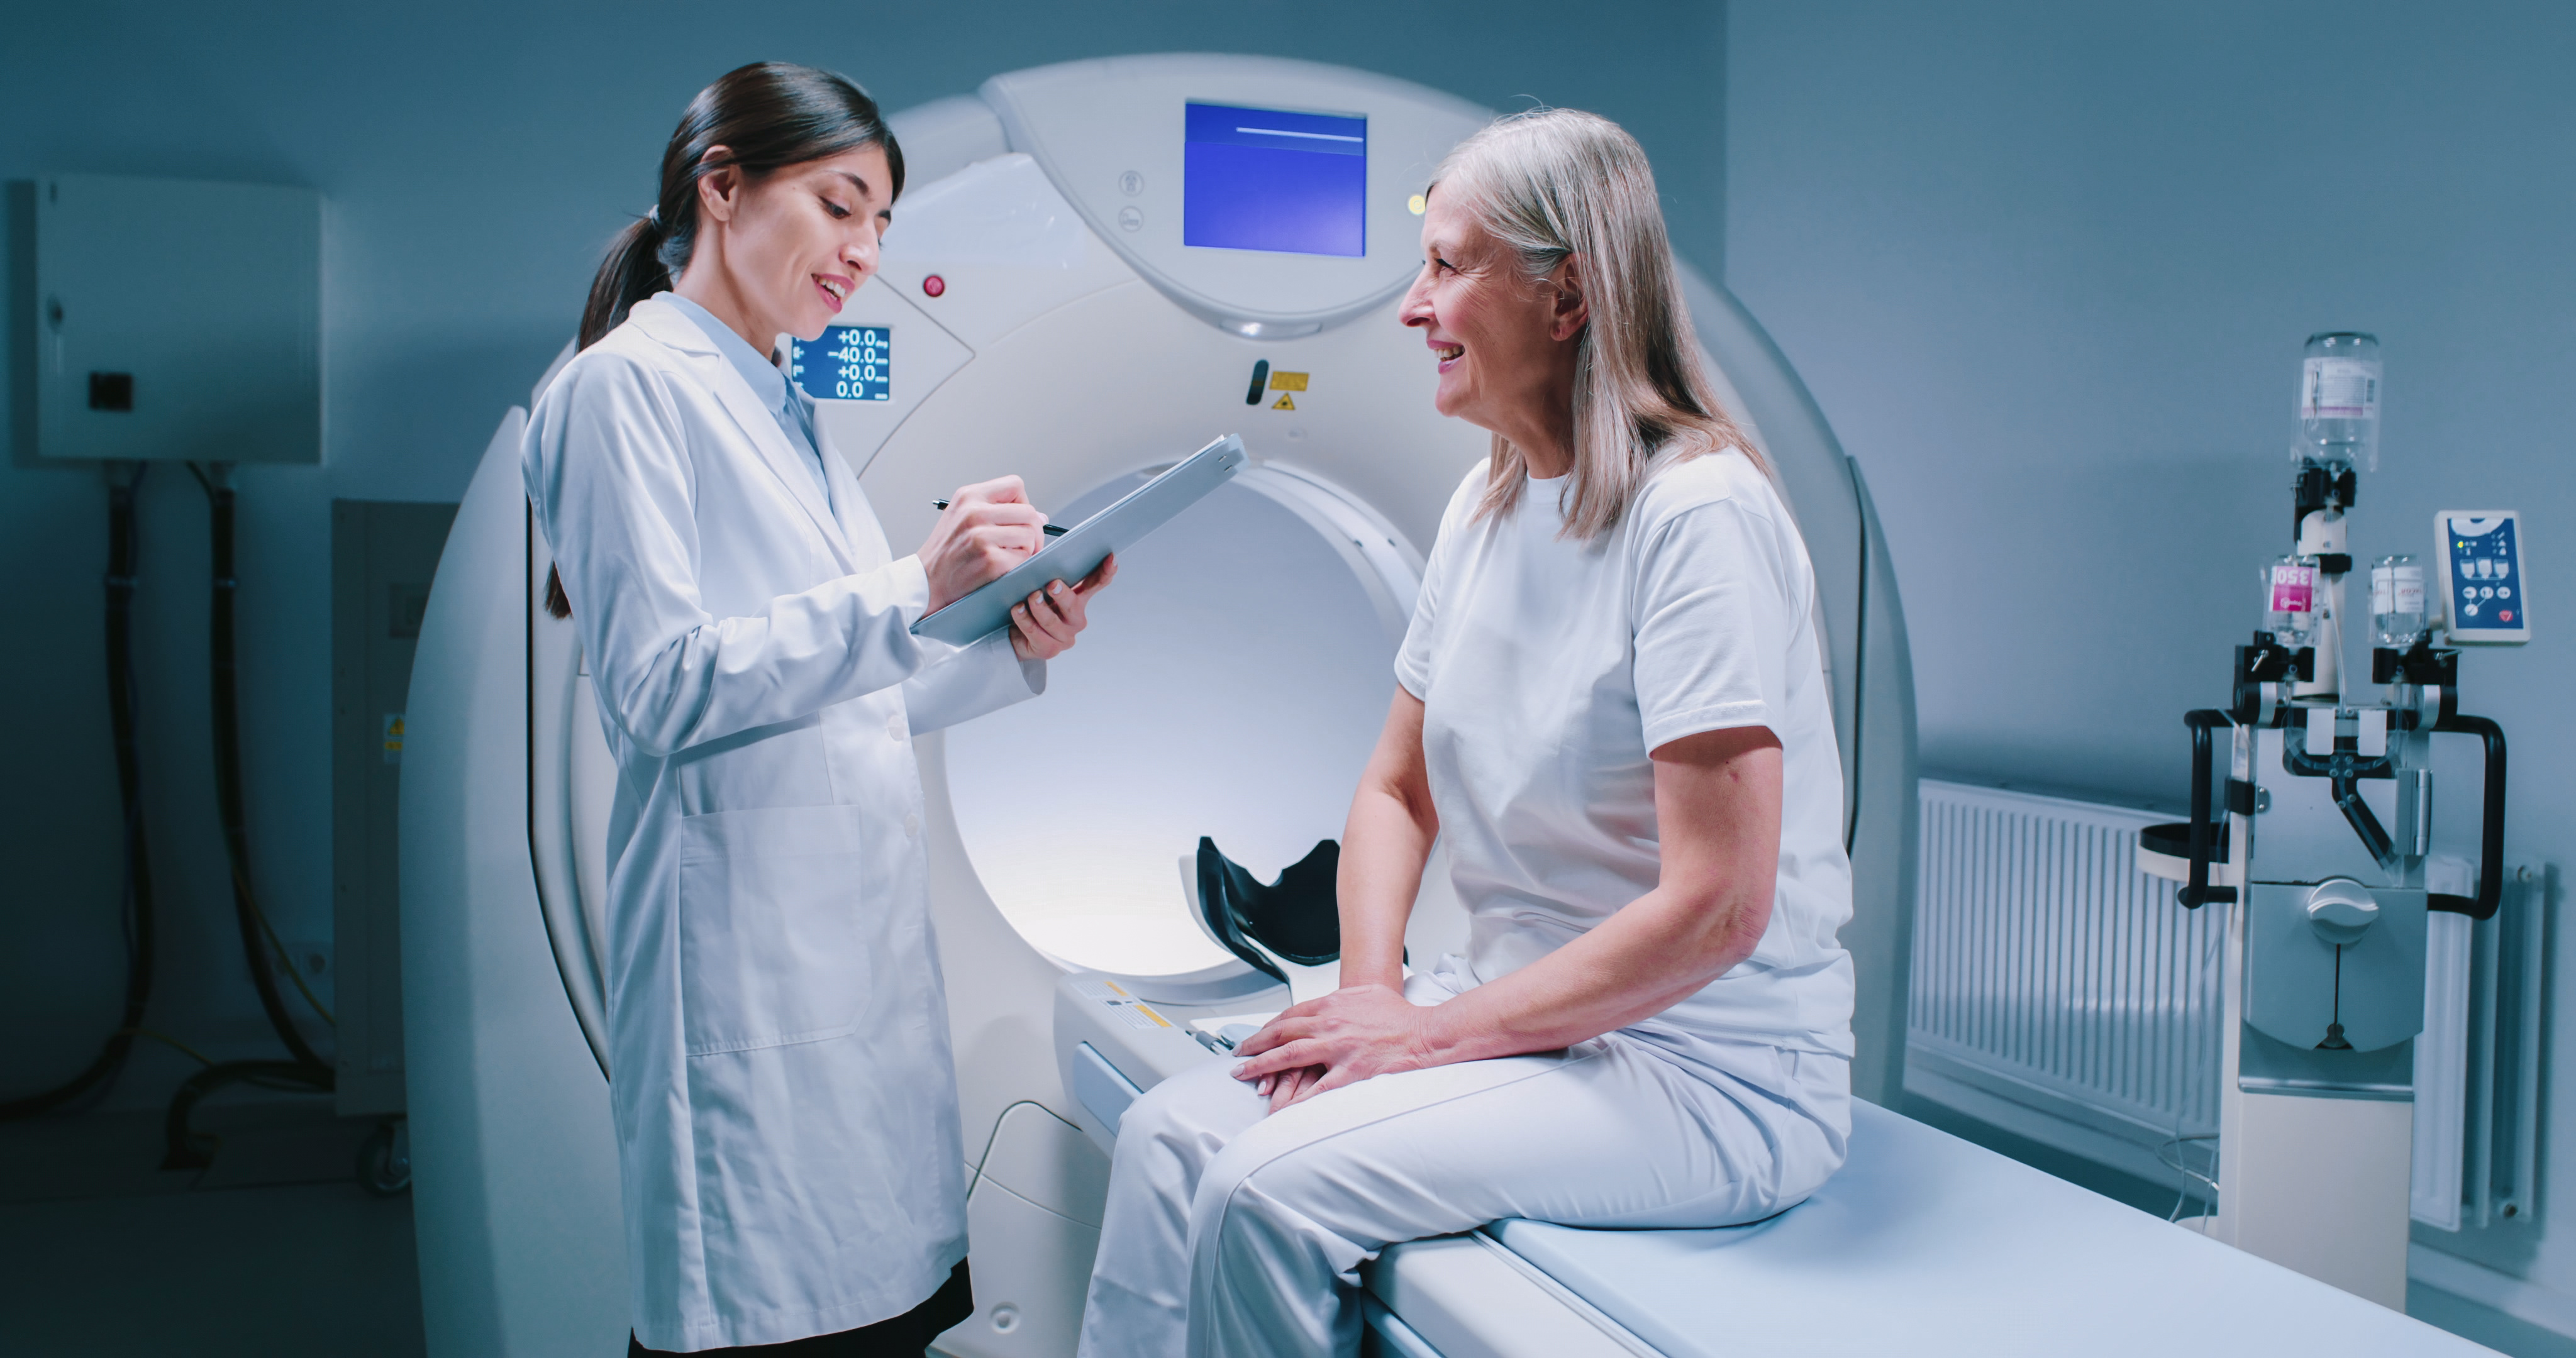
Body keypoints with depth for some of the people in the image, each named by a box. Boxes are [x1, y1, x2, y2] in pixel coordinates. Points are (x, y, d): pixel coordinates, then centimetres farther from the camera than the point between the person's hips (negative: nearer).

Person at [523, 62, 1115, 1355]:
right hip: (743, 941, -8)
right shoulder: (627, 385, -5)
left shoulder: (785, 411, 19)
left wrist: (1011, 649, 4)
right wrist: (914, 589, -20)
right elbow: (662, 688, -15)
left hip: (859, 923, 8)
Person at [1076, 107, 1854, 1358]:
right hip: (1514, 1008, 7)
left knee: (1272, 1187, -23)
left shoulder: (1697, 514, -18)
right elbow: (1397, 787, 14)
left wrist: (1433, 1032, -17)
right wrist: (1370, 985, -4)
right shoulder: (1484, 505, 8)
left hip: (1706, 1070, -7)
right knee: (1168, 1135, -10)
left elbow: (1716, 910, -23)